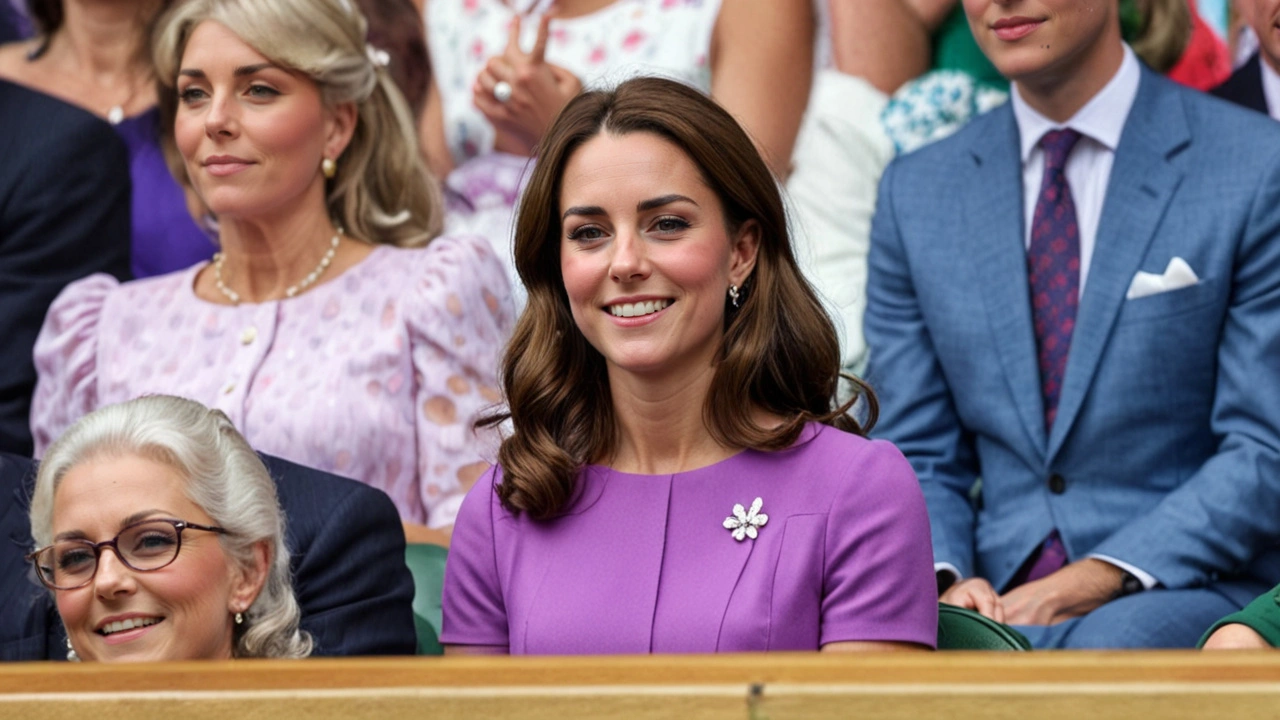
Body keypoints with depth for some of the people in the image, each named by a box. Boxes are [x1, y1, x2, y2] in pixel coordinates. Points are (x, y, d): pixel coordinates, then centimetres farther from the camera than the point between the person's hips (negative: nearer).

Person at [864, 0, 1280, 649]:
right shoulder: (915, 192, 14)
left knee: (1108, 648, -38)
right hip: (998, 598, 4)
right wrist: (946, 581, -8)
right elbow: (915, 457, 14)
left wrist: (1099, 579, -15)